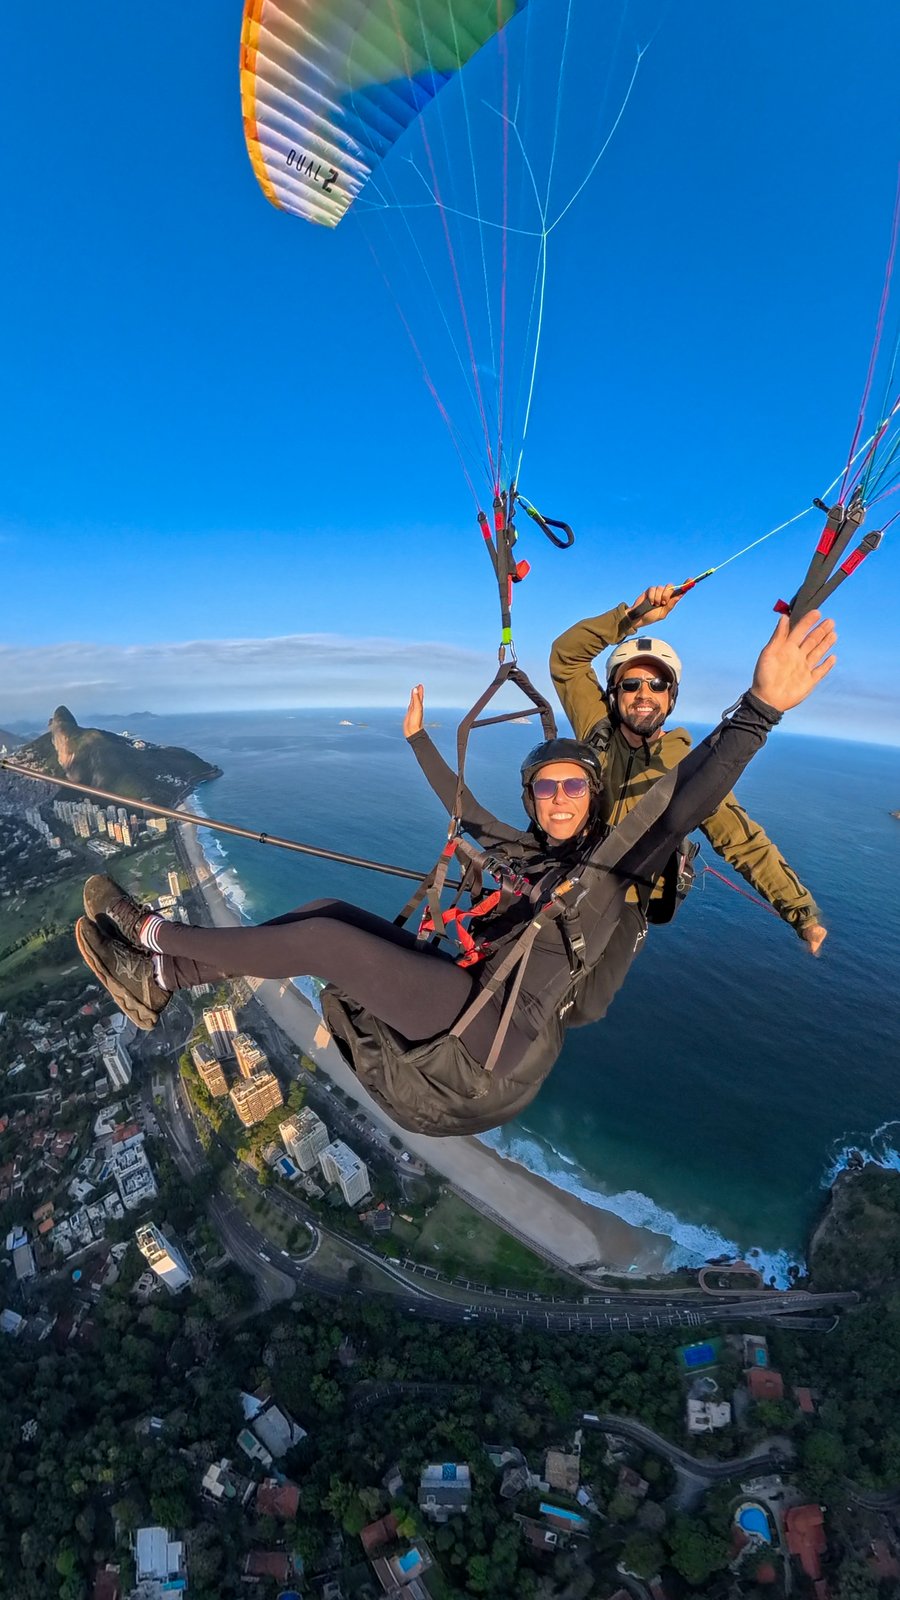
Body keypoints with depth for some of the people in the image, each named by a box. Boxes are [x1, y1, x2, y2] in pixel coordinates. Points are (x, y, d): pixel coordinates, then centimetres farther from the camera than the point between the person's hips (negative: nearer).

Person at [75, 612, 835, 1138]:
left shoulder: (613, 861, -2)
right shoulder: (519, 849, 15)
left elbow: (687, 803, -17)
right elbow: (462, 804, 29)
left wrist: (759, 708, -28)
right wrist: (419, 738, 38)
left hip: (502, 1037, -7)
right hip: (465, 996, 7)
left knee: (319, 939, -18)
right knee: (330, 912, -4)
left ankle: (157, 933, 0)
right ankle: (160, 980, 2)